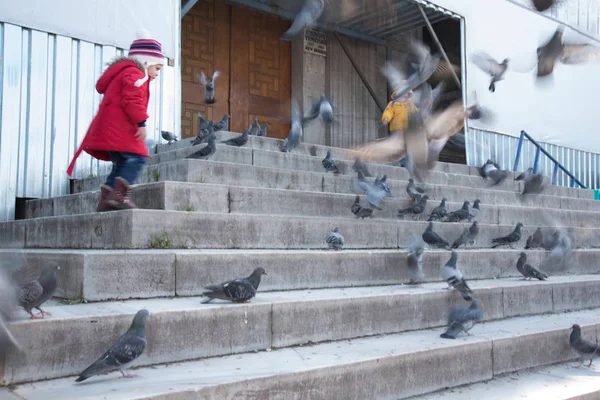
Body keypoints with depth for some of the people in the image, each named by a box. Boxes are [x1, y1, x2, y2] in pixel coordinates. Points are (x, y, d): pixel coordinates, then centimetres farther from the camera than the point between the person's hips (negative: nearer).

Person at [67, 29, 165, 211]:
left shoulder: (124, 72, 30)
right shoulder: (134, 73, -4)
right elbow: (132, 100, -19)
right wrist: (141, 123, -23)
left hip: (109, 128, 11)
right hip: (119, 127, -11)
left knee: (121, 164, 12)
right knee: (136, 157, -17)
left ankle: (106, 199, 8)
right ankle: (120, 194, -26)